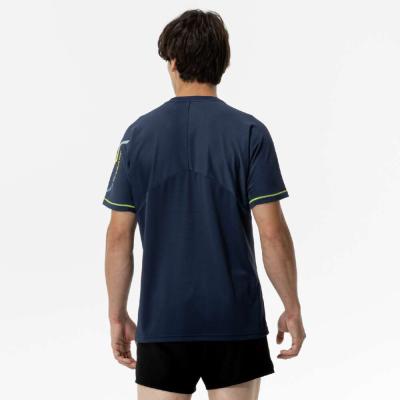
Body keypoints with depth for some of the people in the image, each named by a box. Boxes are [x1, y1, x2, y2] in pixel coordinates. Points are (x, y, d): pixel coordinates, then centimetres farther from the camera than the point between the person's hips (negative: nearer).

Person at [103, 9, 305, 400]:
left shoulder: (139, 133, 0)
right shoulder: (249, 132, -5)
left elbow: (119, 237, 0)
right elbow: (272, 233, -9)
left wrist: (117, 315, 10)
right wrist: (292, 308, 2)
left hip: (162, 322, 1)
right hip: (236, 321, -1)